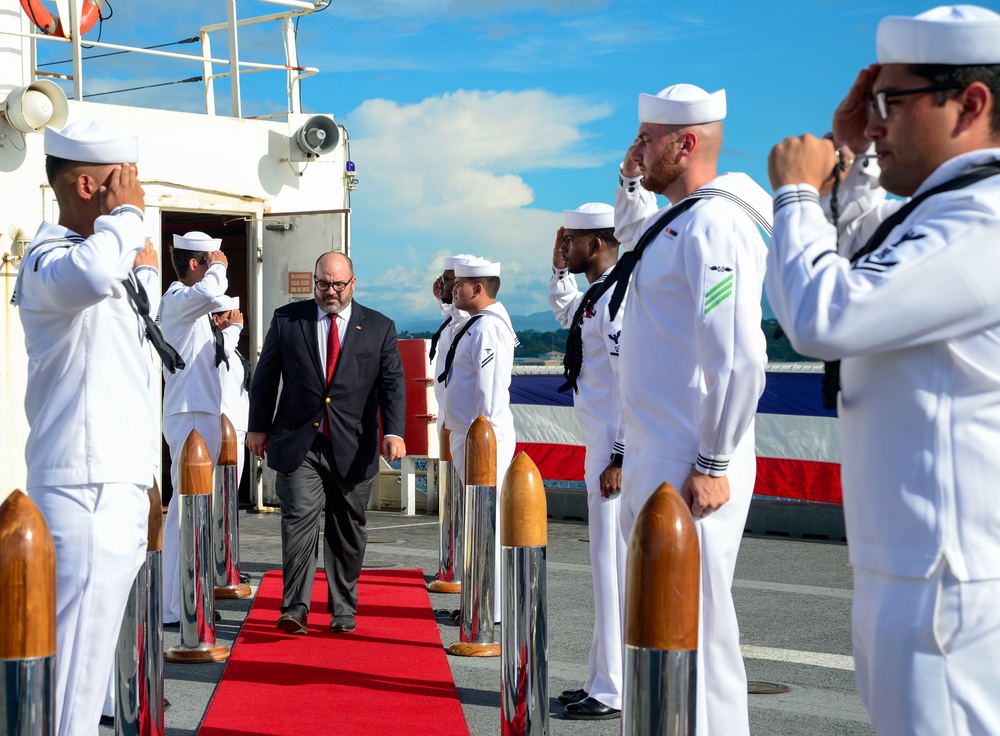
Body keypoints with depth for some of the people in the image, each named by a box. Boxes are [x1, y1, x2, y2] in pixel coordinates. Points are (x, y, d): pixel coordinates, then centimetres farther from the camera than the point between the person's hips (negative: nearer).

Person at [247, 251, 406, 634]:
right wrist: (259, 427, 6)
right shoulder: (286, 319, 5)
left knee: (347, 530, 8)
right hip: (298, 444, -1)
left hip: (353, 449, 1)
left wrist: (393, 432, -14)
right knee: (299, 518, -12)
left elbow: (392, 383, -1)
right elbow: (265, 376, 10)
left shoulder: (379, 327, 5)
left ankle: (343, 610, 20)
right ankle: (294, 609, -12)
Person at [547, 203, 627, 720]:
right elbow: (564, 313, 42)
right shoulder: (591, 297, 15)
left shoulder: (617, 299, -16)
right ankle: (601, 681, 22)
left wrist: (620, 459, -23)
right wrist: (560, 269, 25)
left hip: (616, 453, -11)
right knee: (606, 566, 14)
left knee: (613, 566, -7)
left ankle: (613, 693, -3)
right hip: (599, 447, 11)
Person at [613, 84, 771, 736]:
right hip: (653, 461, 10)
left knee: (695, 627, -7)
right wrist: (632, 180, 23)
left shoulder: (714, 223, -16)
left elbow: (740, 357, -24)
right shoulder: (674, 221, 15)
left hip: (691, 468, -10)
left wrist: (714, 465, -21)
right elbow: (631, 237, 42)